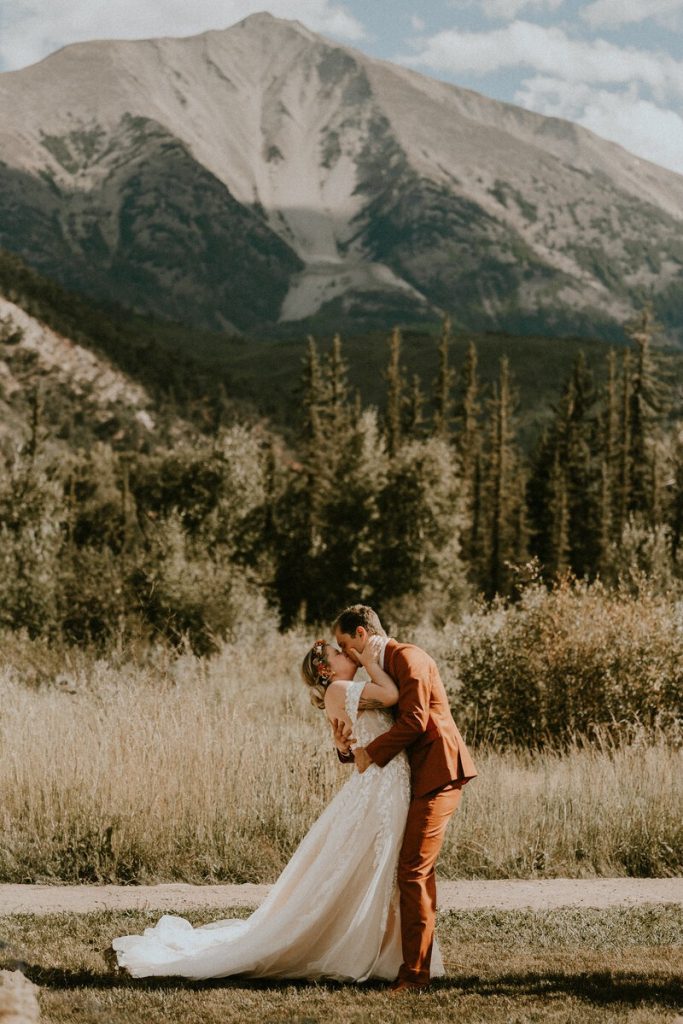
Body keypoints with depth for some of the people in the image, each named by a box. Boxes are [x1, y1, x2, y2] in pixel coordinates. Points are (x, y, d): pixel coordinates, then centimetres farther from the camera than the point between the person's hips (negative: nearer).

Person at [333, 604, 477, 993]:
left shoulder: (407, 657, -9)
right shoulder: (382, 669, 21)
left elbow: (414, 720, -19)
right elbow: (394, 729, 20)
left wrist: (371, 752, -13)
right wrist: (348, 747, 1)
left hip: (438, 771, -10)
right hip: (422, 775, 10)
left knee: (414, 871, -13)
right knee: (419, 871, 15)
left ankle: (414, 973, -12)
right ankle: (420, 965, 24)